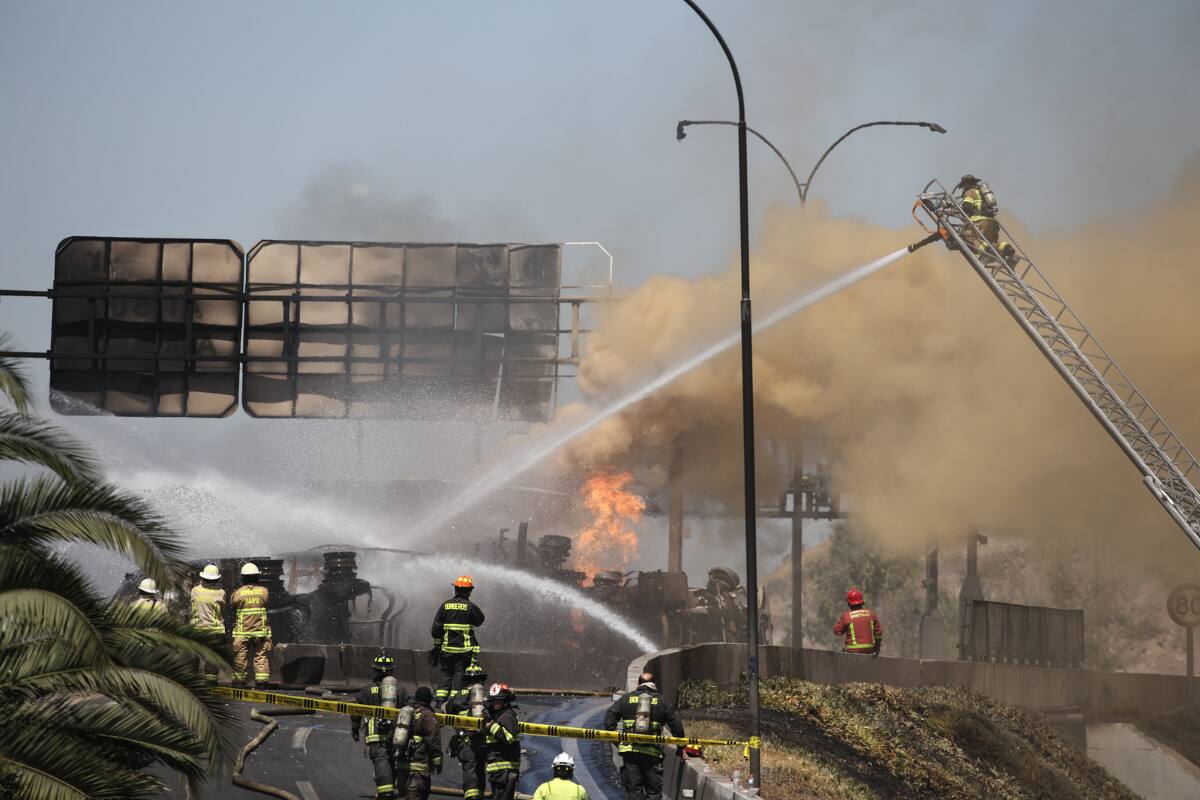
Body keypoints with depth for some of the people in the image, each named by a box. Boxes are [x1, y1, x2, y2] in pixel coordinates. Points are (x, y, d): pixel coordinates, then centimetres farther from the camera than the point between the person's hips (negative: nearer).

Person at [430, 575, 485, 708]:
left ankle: (440, 700, 3)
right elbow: (480, 621, 8)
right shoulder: (470, 607, -8)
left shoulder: (445, 605, 2)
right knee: (459, 674, 2)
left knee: (445, 673, 11)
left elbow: (436, 628, 4)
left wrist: (437, 644, 13)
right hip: (465, 648, -3)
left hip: (447, 647, 3)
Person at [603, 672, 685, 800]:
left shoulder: (626, 698, 10)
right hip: (652, 752, -1)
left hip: (629, 750, 1)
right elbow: (676, 724, 7)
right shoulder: (661, 701, 8)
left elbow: (609, 718, 4)